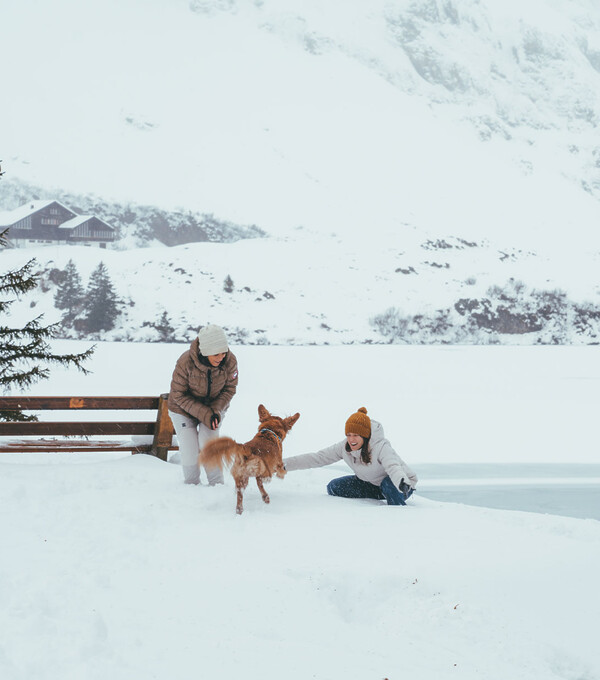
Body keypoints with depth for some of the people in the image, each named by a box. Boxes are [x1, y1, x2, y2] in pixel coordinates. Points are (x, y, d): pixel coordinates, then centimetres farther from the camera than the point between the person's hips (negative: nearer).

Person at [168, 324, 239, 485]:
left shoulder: (229, 361, -23)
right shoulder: (185, 362, -32)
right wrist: (204, 414, -28)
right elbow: (178, 394, -21)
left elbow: (229, 389, -7)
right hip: (183, 409, -2)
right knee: (190, 453, -7)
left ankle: (217, 485, -1)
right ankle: (192, 484, 17)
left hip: (214, 407, 2)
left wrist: (216, 410, -22)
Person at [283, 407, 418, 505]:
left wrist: (402, 483, -73)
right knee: (333, 487, -10)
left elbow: (393, 467, -49)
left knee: (389, 484, -40)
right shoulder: (345, 447, -15)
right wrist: (285, 464, -21)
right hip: (371, 485, 6)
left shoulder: (381, 447, -32)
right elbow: (317, 458, -12)